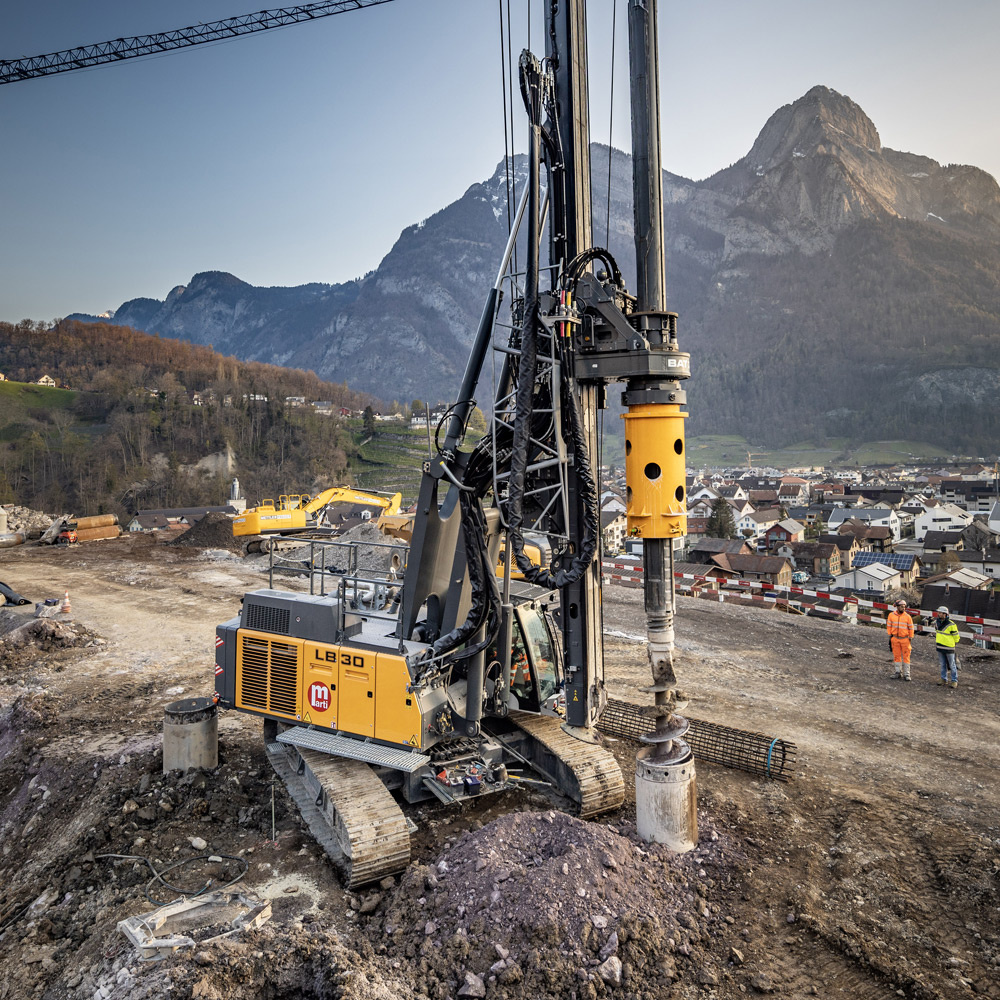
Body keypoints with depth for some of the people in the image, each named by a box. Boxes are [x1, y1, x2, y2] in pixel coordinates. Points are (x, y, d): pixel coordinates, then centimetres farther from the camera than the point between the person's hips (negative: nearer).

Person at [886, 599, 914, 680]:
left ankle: (906, 674, 7)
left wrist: (910, 638, 1)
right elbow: (889, 626, 10)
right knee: (896, 656, 8)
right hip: (895, 639, 2)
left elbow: (911, 628, 3)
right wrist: (890, 636, 7)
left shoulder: (907, 617, -4)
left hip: (905, 639, -2)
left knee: (906, 656, 0)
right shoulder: (891, 615, 2)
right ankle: (898, 672, 19)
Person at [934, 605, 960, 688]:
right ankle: (944, 679, 24)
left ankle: (954, 681, 12)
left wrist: (954, 644, 3)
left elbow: (956, 636, -7)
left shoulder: (951, 625, -18)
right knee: (943, 664, 14)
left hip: (949, 648, -6)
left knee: (952, 665, 4)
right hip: (940, 647, 6)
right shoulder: (936, 622, 3)